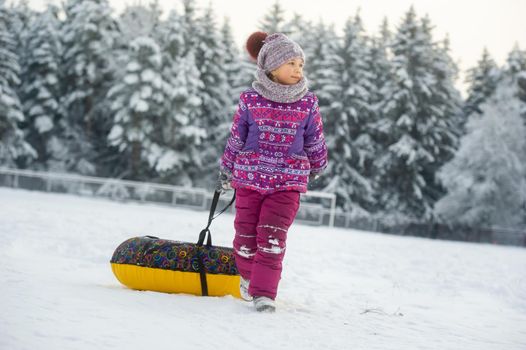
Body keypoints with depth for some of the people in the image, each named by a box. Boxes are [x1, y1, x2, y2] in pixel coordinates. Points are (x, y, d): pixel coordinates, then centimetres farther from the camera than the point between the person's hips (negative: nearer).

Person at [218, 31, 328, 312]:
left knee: (273, 238, -10)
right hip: (249, 178, 1)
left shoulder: (307, 104, -3)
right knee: (246, 234, 9)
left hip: (288, 183, -1)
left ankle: (264, 293, -6)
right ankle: (249, 275, 37)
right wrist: (226, 169, 14)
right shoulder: (251, 100, -5)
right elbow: (236, 138, 6)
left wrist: (317, 168, 23)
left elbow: (315, 141, 11)